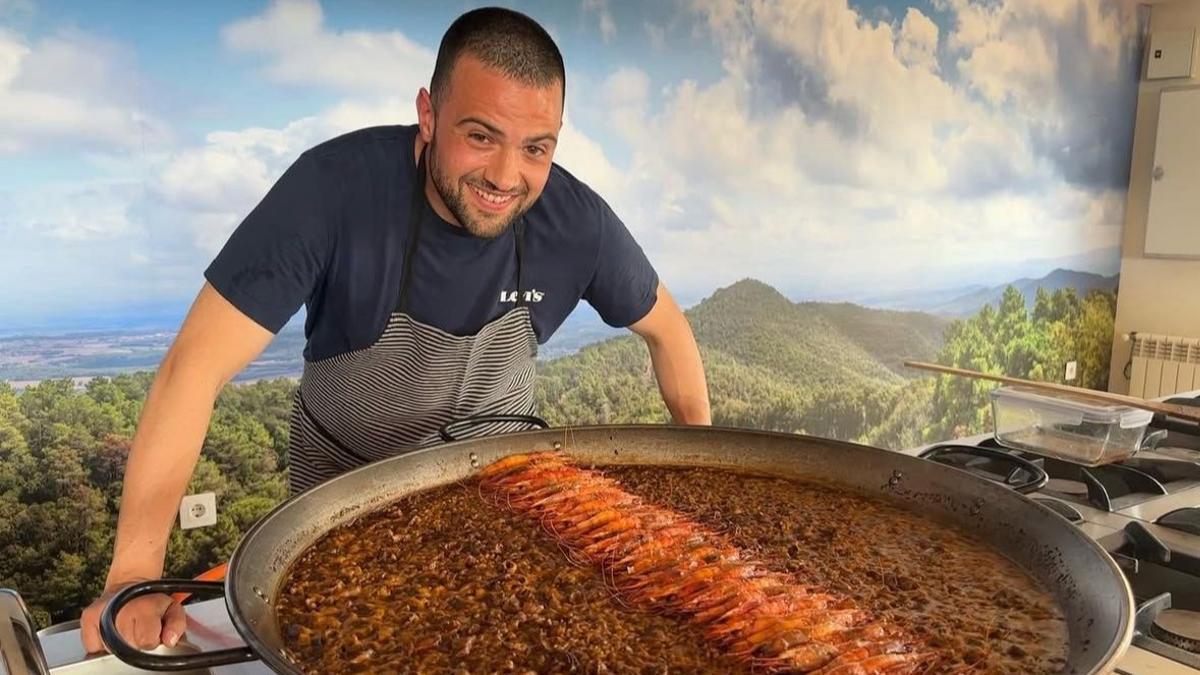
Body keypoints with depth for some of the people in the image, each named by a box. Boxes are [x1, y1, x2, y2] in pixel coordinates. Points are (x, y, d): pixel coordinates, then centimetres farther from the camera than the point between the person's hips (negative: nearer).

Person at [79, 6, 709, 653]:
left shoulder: (577, 220, -21)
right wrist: (136, 572, -37)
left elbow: (665, 326, -2)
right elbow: (196, 366, -32)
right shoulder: (335, 186, -32)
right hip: (344, 480, -2)